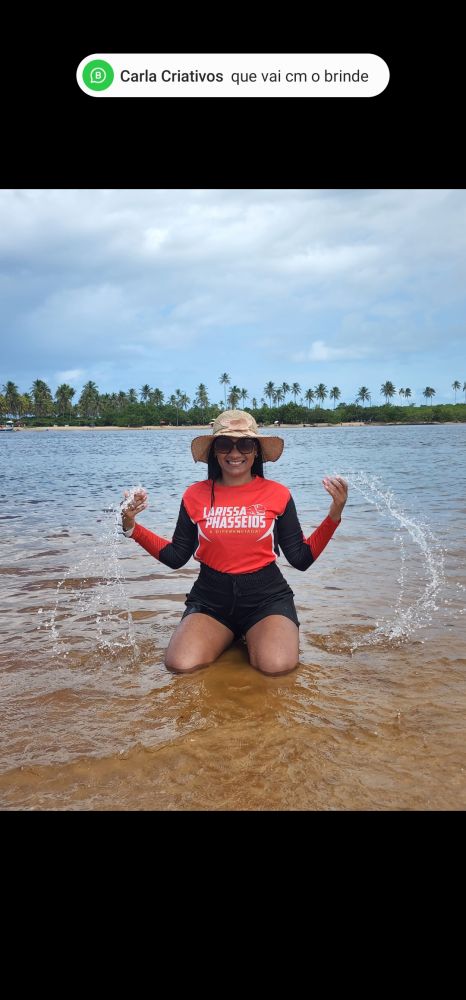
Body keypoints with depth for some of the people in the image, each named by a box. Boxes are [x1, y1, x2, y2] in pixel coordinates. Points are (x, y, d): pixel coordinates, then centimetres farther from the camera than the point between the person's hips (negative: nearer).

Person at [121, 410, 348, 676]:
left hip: (266, 597, -1)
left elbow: (302, 559, 0)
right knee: (181, 665, -24)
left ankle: (252, 639, 8)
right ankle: (226, 637, 9)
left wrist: (334, 514, -10)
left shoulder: (277, 494, 0)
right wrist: (132, 526, -2)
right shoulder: (196, 496, 3)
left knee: (278, 666, -28)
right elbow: (176, 557, 8)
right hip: (211, 599, 1)